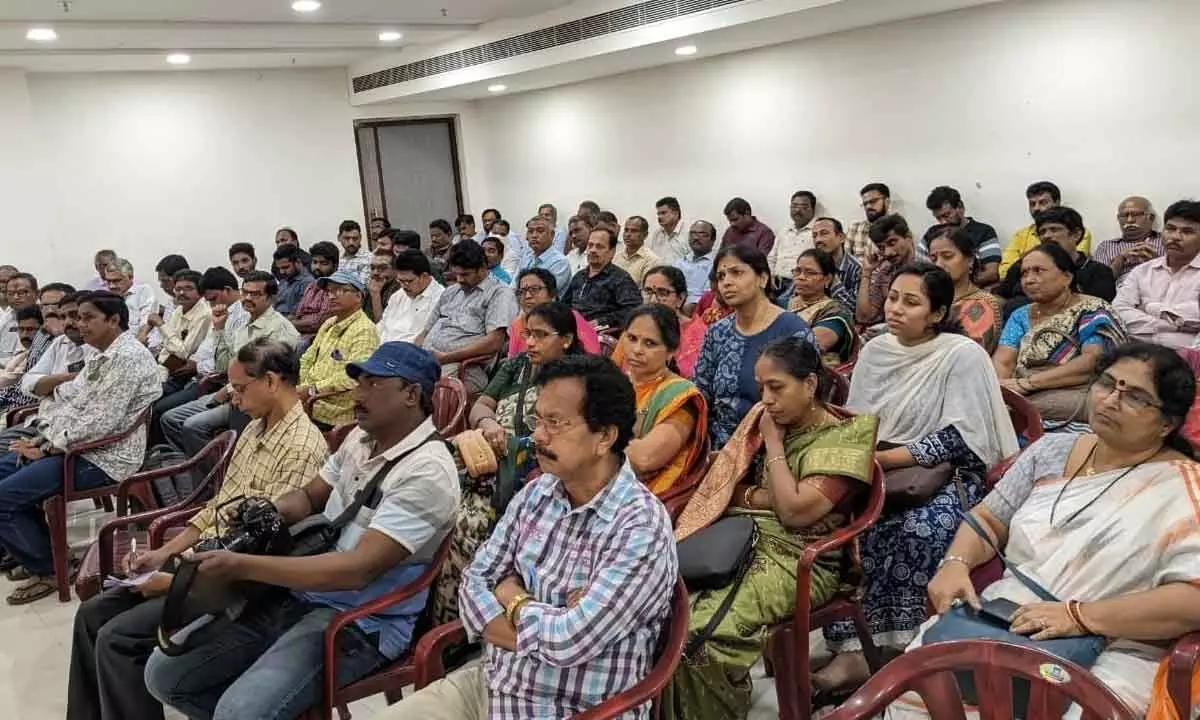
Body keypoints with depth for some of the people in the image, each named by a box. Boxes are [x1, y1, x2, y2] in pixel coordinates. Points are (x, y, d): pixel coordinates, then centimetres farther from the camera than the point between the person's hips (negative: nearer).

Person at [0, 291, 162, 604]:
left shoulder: (128, 357, -19)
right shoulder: (102, 356, 15)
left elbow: (100, 423, -23)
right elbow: (70, 402, 17)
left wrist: (50, 447, -14)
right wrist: (43, 438, 1)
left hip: (103, 458, -11)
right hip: (76, 446, 11)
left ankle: (48, 569, 4)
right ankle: (36, 552, 21)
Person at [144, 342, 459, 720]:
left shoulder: (427, 472, -20)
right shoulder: (362, 436, 7)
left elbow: (359, 569, -27)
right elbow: (309, 497, 21)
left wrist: (244, 566, -27)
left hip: (360, 622, -8)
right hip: (297, 594, 8)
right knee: (164, 672, 4)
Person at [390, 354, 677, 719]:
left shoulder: (642, 528, -21)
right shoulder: (535, 493, 2)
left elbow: (569, 641, -26)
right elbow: (474, 583, 0)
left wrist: (514, 600, -7)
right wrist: (542, 630, -16)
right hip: (491, 684, 6)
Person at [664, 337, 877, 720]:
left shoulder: (845, 437, -5)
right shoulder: (764, 418, 13)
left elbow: (794, 512, -14)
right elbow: (723, 485, 14)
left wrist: (774, 443, -7)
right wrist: (758, 496, -5)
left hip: (797, 560, -6)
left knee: (703, 630, -31)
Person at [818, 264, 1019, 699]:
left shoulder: (963, 355, -10)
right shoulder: (874, 351, 7)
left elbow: (956, 440, -17)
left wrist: (883, 458, -20)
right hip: (881, 475, 5)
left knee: (918, 531, -35)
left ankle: (907, 651, -16)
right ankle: (851, 650, -19)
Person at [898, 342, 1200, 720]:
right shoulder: (1052, 450, 10)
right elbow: (988, 519, 15)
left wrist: (1079, 616, -24)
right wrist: (955, 564, -6)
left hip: (1113, 653, -4)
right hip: (1006, 621, 5)